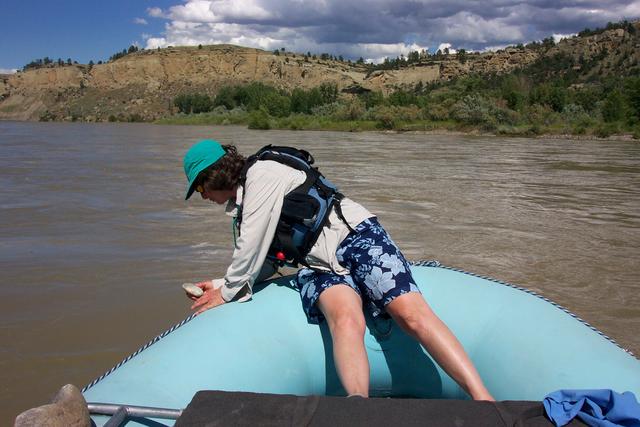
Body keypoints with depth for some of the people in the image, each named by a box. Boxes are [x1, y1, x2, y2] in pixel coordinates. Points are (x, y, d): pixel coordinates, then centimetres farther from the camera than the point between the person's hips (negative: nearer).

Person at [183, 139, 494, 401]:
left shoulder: (262, 172, -7)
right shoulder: (240, 206, 22)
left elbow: (253, 247, -10)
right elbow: (263, 264, 28)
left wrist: (227, 292, 3)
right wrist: (222, 284, 17)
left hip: (356, 238, -6)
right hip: (319, 266, 6)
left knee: (413, 316, -25)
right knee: (346, 319, -29)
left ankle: (484, 400, -29)